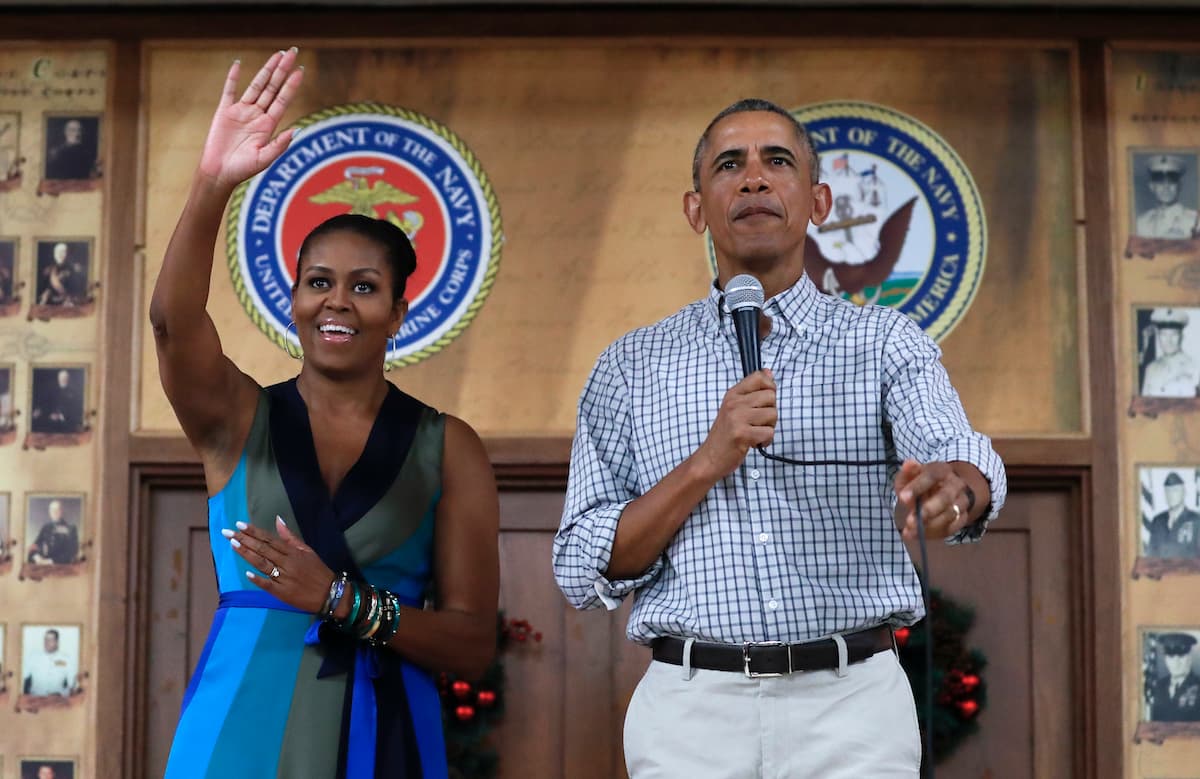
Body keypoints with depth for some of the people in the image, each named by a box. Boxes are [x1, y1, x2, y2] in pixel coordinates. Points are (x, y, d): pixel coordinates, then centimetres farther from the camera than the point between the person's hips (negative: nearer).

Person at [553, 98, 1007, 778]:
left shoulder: (885, 341, 4)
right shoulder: (631, 366, 6)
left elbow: (964, 460, -14)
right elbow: (585, 574, 1)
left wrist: (949, 489, -38)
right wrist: (709, 462, -12)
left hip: (852, 702, 0)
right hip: (692, 707, 0)